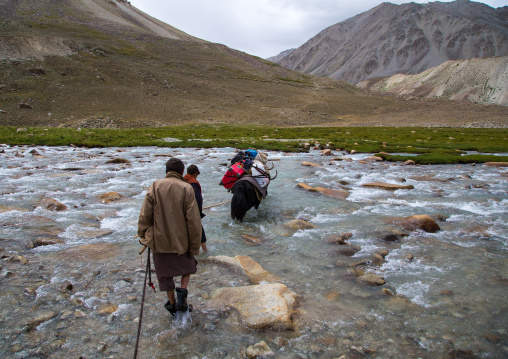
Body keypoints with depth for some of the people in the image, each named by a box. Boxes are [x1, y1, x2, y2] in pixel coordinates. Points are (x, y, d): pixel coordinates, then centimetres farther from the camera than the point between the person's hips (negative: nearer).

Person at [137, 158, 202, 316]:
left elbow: (144, 216, -5)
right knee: (188, 265, 24)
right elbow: (193, 221, -11)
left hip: (159, 240, 1)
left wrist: (143, 236, 9)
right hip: (181, 240, -1)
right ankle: (182, 290, 5)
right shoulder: (187, 189, -10)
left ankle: (172, 303, 28)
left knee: (165, 272, 17)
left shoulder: (155, 187, -6)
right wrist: (194, 246, -3)